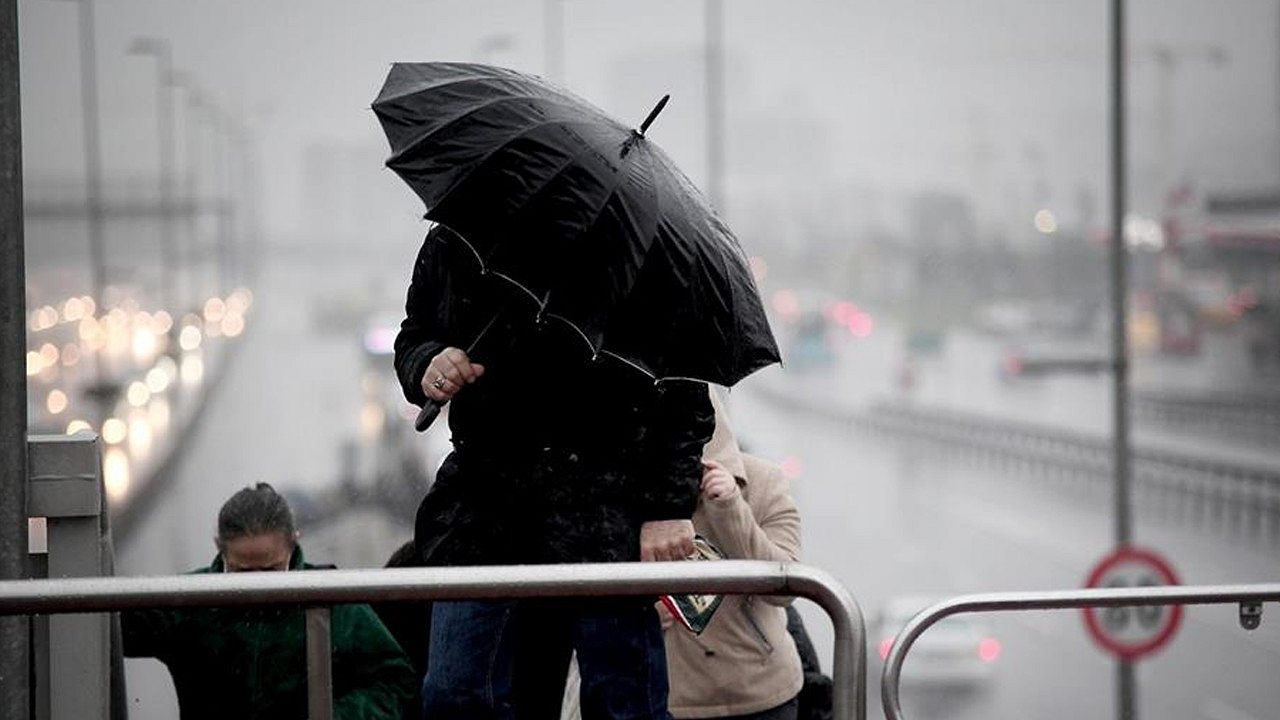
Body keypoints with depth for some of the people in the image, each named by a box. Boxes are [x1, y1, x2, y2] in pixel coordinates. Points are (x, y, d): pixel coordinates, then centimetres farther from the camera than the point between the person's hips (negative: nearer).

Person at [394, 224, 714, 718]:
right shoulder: (447, 246, 4)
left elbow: (681, 386, -8)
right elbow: (412, 339, 21)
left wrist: (668, 507, -13)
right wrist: (426, 366, -5)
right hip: (483, 497, 4)